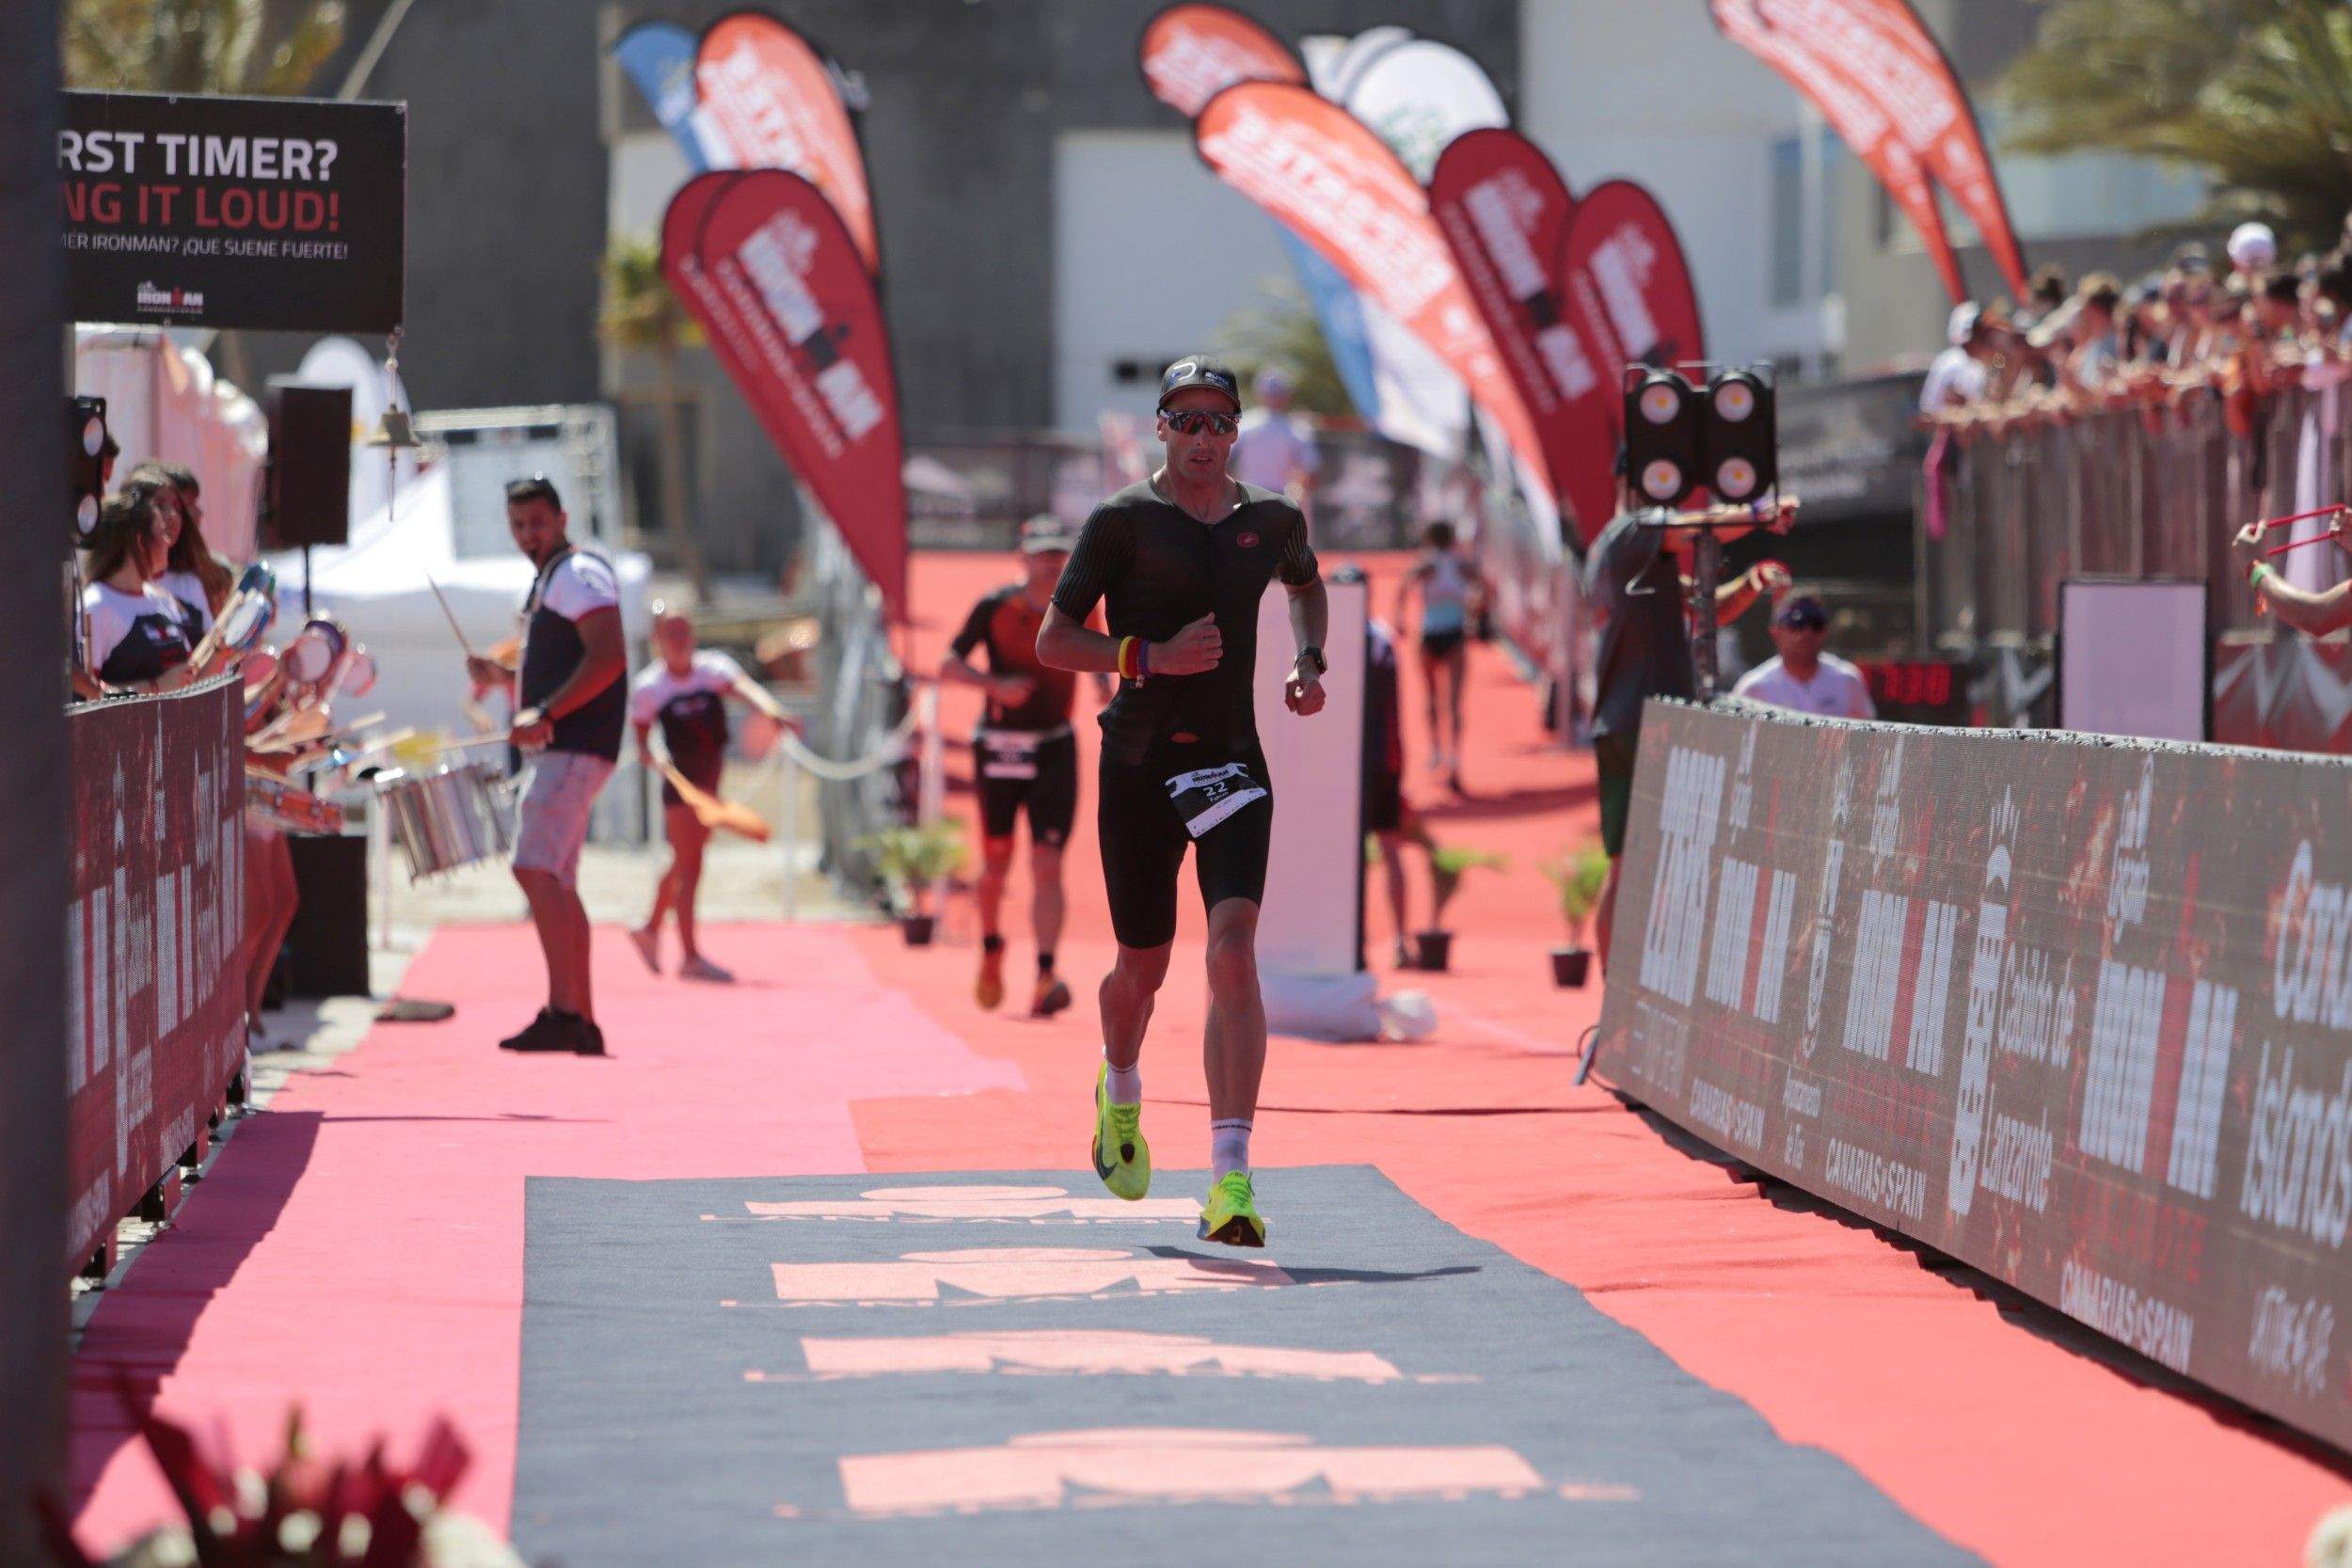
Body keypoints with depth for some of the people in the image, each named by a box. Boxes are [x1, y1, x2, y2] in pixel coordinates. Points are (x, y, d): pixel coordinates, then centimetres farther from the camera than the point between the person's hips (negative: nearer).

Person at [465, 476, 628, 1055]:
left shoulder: (579, 574, -8)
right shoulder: (547, 584, 23)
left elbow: (609, 658, -20)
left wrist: (545, 715, -25)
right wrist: (502, 677, 13)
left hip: (574, 747, -11)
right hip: (559, 750, 11)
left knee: (536, 869, -18)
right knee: (557, 886, 10)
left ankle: (562, 1012, -23)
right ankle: (582, 1024, 12)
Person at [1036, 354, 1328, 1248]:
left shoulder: (1271, 521, 7)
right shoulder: (1123, 521, -4)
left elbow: (1306, 582, 31)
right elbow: (1052, 641, -3)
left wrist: (1308, 658, 12)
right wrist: (1149, 655, -17)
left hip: (1232, 763, 1)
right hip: (1140, 763, -1)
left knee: (1233, 948, -17)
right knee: (1144, 965, 10)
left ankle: (1231, 1179, -23)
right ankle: (1120, 1090, 47)